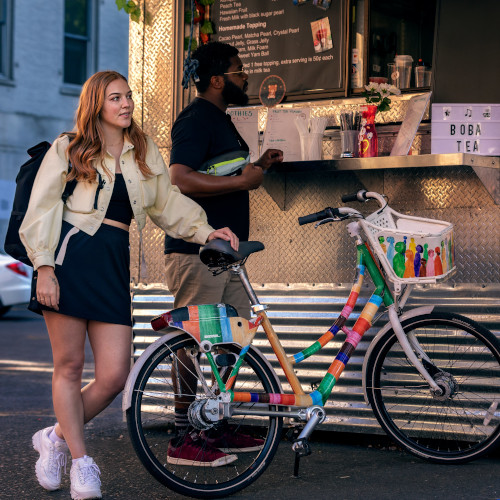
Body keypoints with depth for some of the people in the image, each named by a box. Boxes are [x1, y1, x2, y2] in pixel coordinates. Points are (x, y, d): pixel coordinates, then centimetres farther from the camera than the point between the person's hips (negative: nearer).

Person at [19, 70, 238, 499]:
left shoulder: (144, 152, 17)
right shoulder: (69, 149, 6)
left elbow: (168, 202, 20)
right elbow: (42, 210, 2)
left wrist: (205, 231, 5)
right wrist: (44, 266, -8)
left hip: (114, 265, 4)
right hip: (70, 258, -3)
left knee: (114, 375, -5)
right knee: (69, 366, 0)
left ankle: (57, 436, 18)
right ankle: (81, 462, 11)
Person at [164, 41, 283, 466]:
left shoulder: (220, 119, 20)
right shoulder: (196, 119, -13)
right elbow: (180, 180, -25)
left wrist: (258, 165, 18)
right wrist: (241, 181, -19)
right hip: (196, 251, -10)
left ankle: (217, 430, 20)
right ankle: (183, 442, -2)